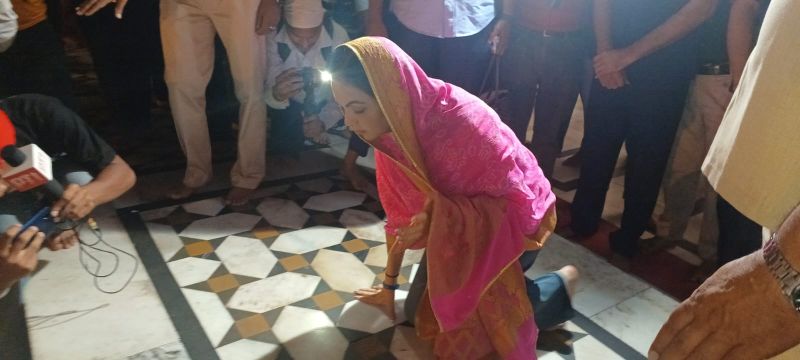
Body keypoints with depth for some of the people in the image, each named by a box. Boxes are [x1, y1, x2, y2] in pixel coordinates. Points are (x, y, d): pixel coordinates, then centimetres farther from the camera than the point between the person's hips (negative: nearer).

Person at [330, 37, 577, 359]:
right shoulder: (394, 127, -16)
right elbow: (401, 209, -5)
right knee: (422, 311, 11)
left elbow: (518, 204, -30)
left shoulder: (464, 122, -38)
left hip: (514, 222, -6)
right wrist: (389, 284, 3)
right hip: (458, 228, 6)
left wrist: (441, 217, -43)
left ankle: (558, 287, 15)